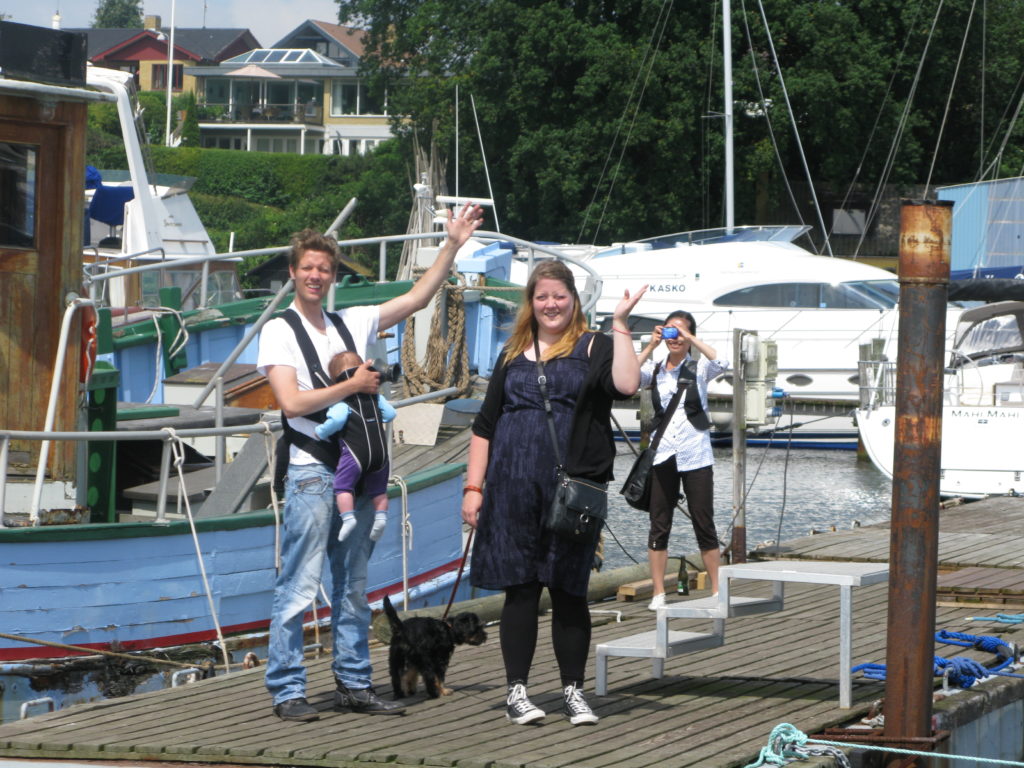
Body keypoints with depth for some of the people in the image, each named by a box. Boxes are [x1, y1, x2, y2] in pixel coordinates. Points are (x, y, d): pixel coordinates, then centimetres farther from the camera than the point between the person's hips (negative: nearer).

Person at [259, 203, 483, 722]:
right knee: (298, 586, -8)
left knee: (354, 586, 10)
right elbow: (292, 402, -12)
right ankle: (286, 692, -5)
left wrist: (452, 246, 10)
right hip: (311, 471, -6)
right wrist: (355, 384, -6)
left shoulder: (352, 324, 15)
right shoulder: (280, 331, -1)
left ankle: (354, 685, 16)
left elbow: (416, 298, 16)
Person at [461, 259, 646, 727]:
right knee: (519, 588, 3)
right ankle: (516, 691, 9)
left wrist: (620, 325, -15)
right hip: (513, 490, 2)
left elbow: (626, 385, -17)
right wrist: (473, 487, 8)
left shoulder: (592, 349, 5)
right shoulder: (513, 356, 15)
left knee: (569, 589, 2)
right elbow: (485, 425, 15)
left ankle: (573, 691, 11)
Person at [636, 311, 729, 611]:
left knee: (704, 524, 1)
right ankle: (658, 593, 6)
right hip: (662, 455, 2)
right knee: (659, 525, 2)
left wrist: (690, 338, -14)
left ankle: (717, 591, 7)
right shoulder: (654, 370, 9)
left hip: (696, 456, -2)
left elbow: (721, 363, -17)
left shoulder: (699, 368, 5)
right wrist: (651, 345, -10)